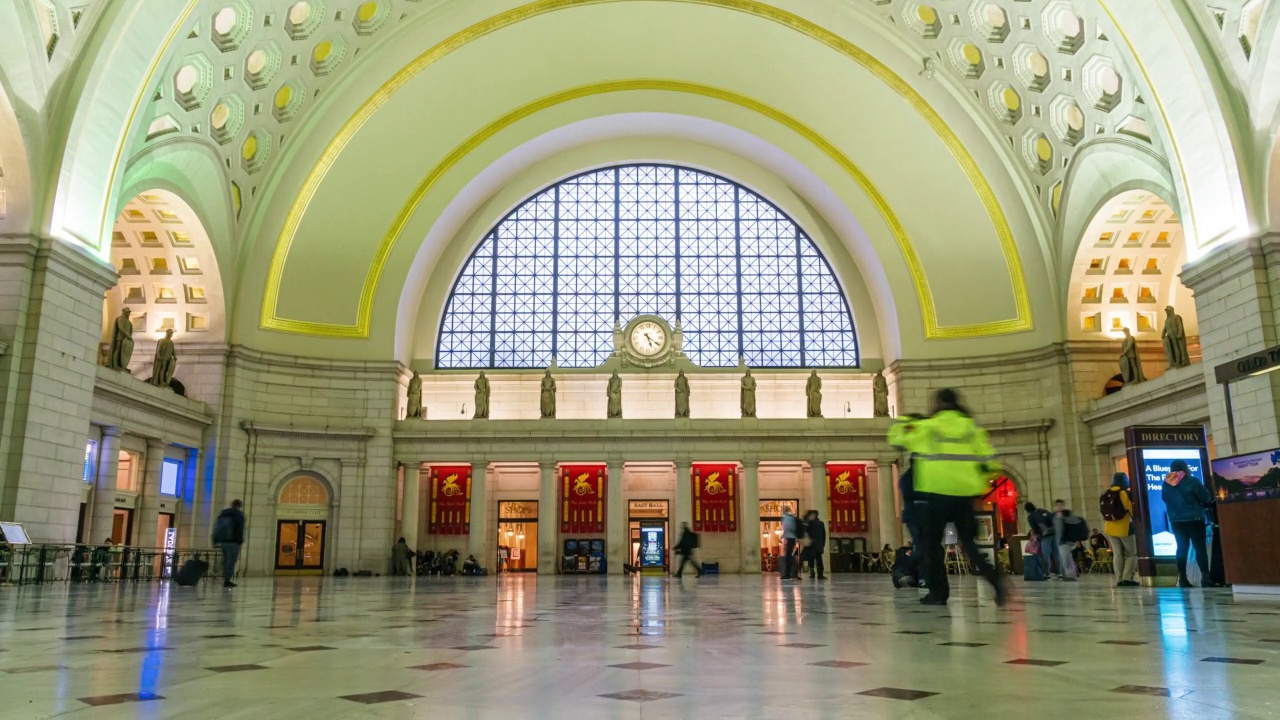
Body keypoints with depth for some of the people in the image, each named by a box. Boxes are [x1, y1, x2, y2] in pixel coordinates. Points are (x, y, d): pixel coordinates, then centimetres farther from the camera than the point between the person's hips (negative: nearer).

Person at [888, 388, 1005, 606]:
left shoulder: (926, 426, -2)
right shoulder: (971, 427, 8)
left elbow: (897, 437, 9)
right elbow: (988, 457, 6)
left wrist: (904, 421, 26)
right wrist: (980, 483, 19)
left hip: (937, 493, -4)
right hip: (964, 494, 4)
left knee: (932, 542, 8)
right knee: (968, 542, 13)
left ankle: (939, 591, 6)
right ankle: (994, 579, -8)